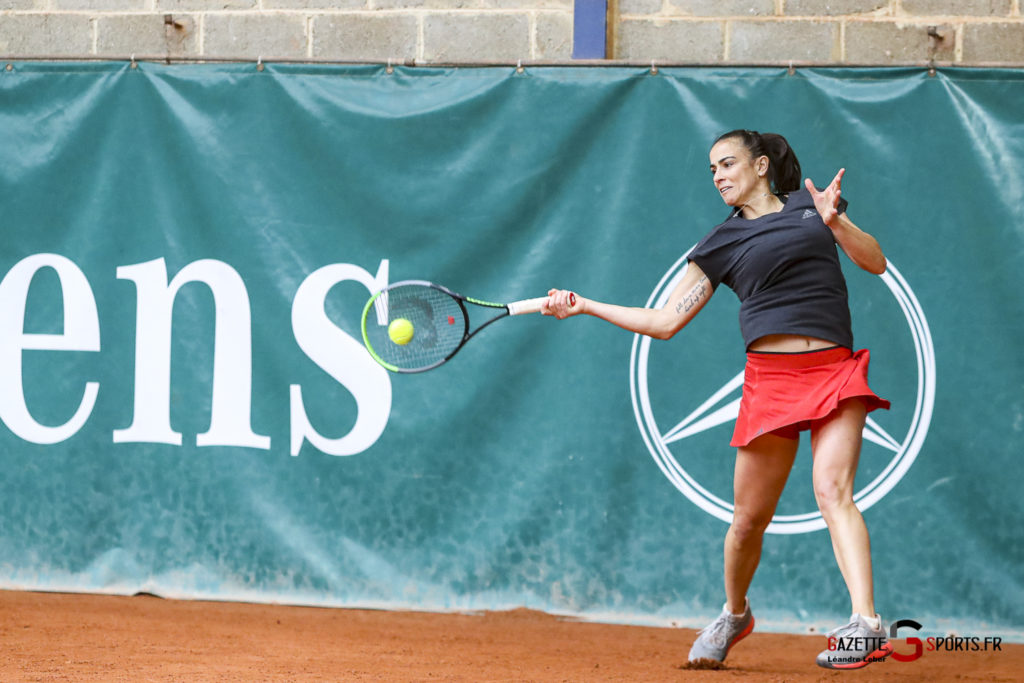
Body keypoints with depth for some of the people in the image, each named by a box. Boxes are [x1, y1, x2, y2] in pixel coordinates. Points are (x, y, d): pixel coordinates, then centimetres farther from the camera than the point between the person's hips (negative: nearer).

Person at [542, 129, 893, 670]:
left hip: (835, 370, -2)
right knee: (749, 518, 3)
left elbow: (875, 263, 11)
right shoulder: (722, 244, 13)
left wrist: (834, 221, -6)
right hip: (770, 377, 2)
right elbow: (665, 321, 11)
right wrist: (584, 306, 5)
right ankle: (734, 614, 31)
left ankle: (866, 625, -32)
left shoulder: (811, 204, 14)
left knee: (832, 490, -22)